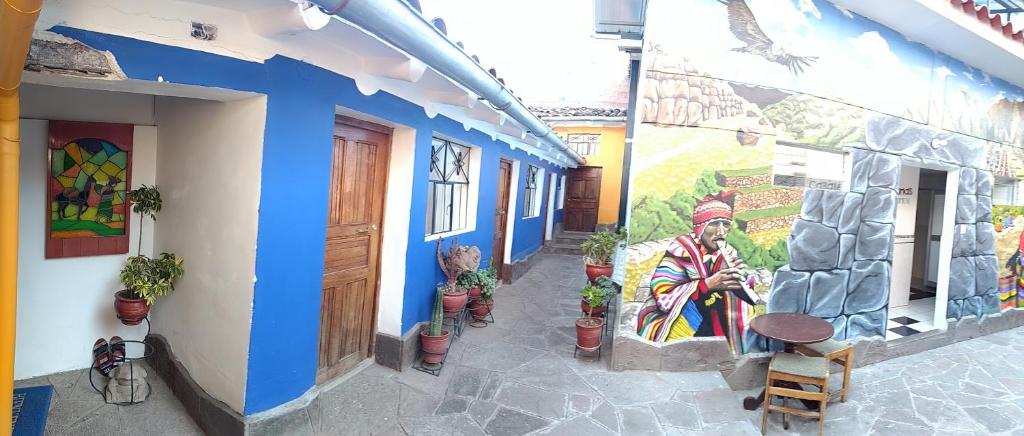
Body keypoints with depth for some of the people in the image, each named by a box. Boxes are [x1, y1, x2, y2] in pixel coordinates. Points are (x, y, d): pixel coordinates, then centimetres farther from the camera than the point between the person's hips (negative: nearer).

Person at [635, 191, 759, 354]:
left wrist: (741, 277, -18)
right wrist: (708, 284, -30)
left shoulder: (726, 253, 1)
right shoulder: (680, 250, -15)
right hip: (671, 320, -6)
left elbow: (749, 298, 3)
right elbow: (663, 297, -23)